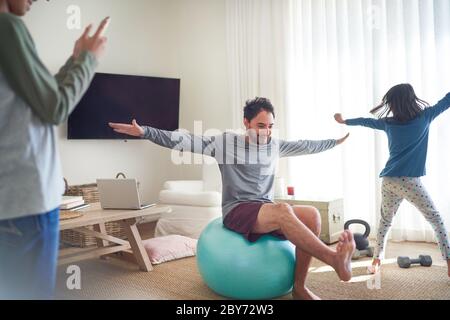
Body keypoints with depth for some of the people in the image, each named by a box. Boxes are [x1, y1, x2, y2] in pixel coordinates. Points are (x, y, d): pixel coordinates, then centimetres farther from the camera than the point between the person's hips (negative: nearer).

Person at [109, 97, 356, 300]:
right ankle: (334, 258, -33)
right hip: (236, 211, -5)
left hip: (268, 211, 6)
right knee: (283, 210, -36)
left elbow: (305, 146, 28)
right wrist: (144, 132, -13)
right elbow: (183, 141, -5)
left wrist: (336, 141, 35)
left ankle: (299, 287, -14)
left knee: (311, 215, -23)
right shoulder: (225, 142, 0)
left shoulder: (274, 145, 15)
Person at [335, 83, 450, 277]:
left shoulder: (389, 123, 9)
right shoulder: (424, 117, 1)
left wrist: (344, 121, 42)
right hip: (410, 182, -3)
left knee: (385, 221, 21)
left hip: (388, 181, 4)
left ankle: (376, 260, 22)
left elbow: (366, 121, 24)